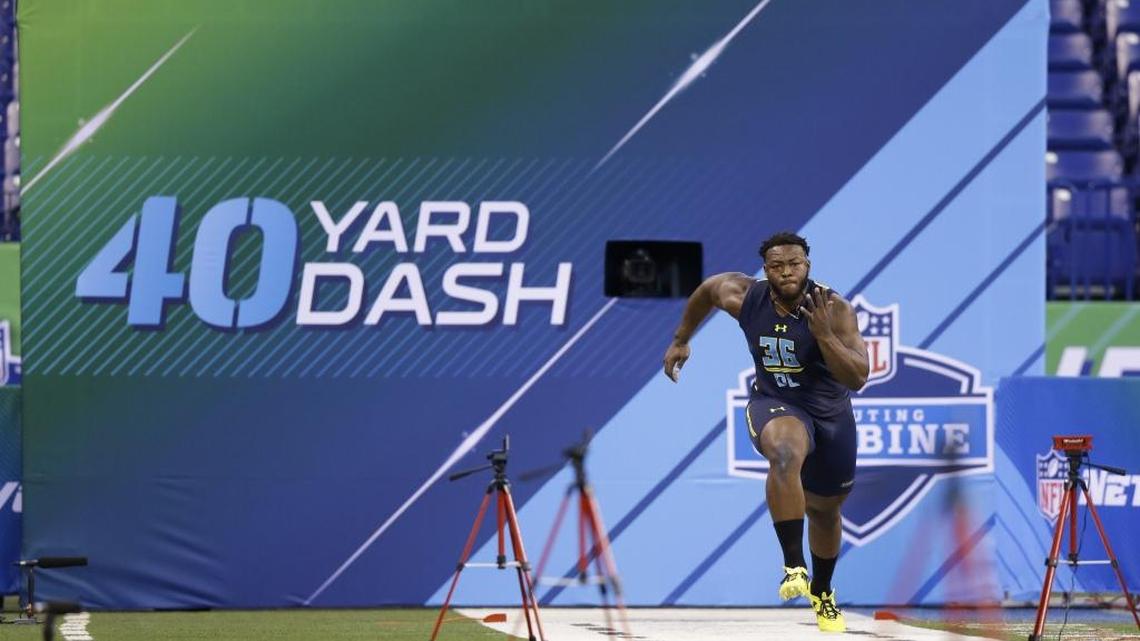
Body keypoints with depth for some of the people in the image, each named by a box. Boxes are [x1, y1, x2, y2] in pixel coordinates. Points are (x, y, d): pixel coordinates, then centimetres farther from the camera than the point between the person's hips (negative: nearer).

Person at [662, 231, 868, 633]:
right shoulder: (744, 297, -16)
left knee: (825, 510, 19)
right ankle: (794, 567, -36)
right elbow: (707, 288, 8)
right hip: (775, 404, -1)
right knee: (786, 454, -39)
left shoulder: (834, 309, -22)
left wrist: (824, 334, -40)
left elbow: (858, 378, -27)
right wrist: (681, 340, 16)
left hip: (831, 413, 1)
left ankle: (822, 594, 47)